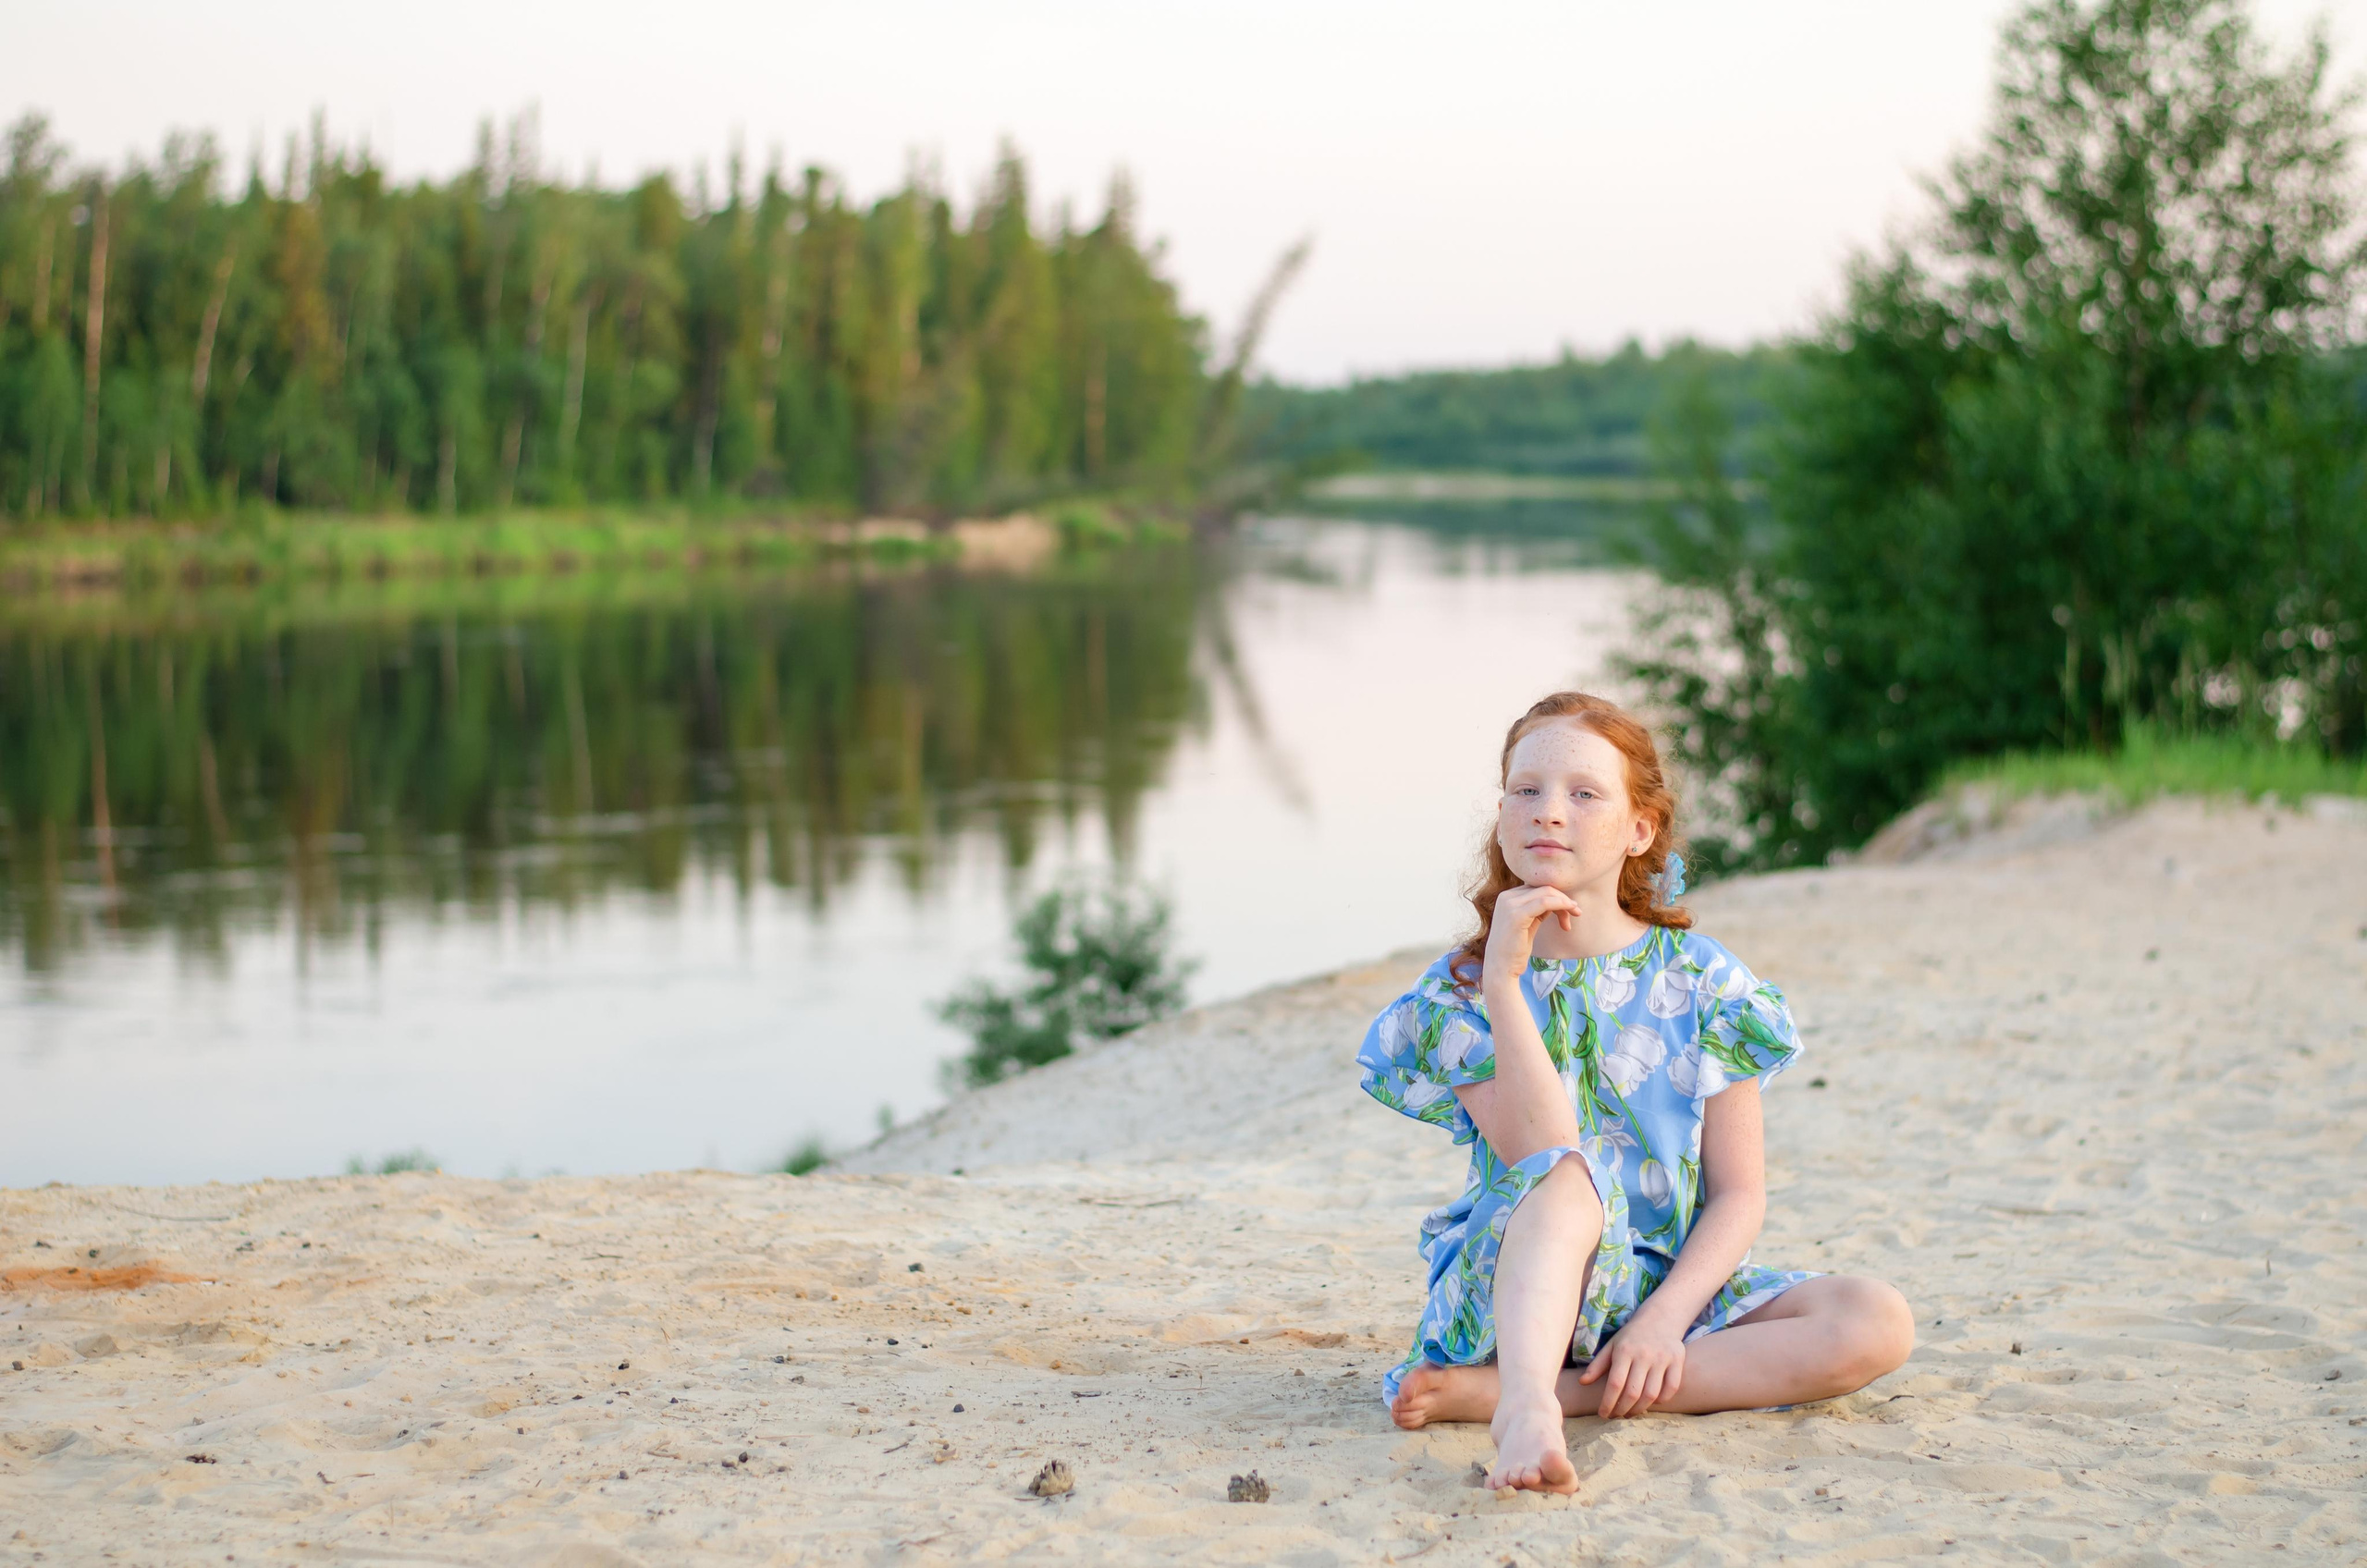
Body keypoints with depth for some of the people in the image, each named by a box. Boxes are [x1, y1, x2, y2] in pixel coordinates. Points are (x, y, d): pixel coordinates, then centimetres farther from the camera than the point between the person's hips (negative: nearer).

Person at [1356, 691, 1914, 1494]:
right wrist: (1503, 983, -22)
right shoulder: (1461, 993, -3)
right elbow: (1547, 1166, -17)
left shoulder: (1704, 983, 0)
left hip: (1671, 1286, 3)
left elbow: (1740, 1194, -2)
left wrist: (1665, 1319, -18)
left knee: (1879, 1324, -23)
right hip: (1516, 1290, -3)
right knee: (1567, 1180, -33)